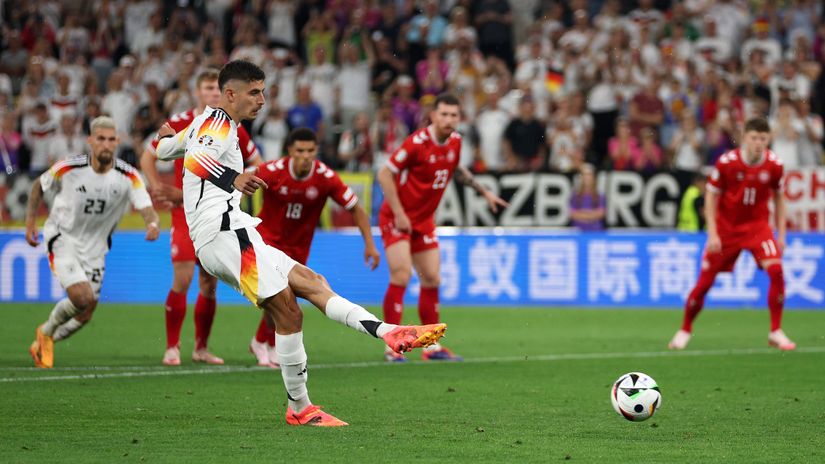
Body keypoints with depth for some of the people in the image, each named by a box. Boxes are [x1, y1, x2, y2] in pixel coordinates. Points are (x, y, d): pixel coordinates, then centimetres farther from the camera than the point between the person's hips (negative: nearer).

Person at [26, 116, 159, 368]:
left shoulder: (129, 177, -15)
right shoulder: (69, 168, -17)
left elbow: (147, 209, -23)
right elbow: (39, 186, 2)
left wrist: (153, 224, -46)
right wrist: (30, 222, -2)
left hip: (94, 248, 4)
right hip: (62, 240, -4)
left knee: (85, 314, 6)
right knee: (82, 297, -23)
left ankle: (42, 345, 33)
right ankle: (47, 331, 6)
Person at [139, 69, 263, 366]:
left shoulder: (233, 129, 4)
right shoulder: (178, 124, -3)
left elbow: (257, 164, 16)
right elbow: (147, 157, 4)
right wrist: (160, 191, -8)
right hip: (186, 211, -3)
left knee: (210, 283, 6)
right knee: (182, 279, -13)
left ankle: (201, 348, 18)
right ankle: (172, 347, -5)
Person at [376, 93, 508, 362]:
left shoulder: (455, 141, 0)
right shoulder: (417, 142, -22)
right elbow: (384, 174, -19)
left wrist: (484, 191, 21)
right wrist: (399, 214, -22)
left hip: (424, 220, 7)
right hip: (397, 218, -7)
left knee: (431, 280, 8)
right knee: (401, 276, -18)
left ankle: (431, 346, 17)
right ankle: (392, 346, -13)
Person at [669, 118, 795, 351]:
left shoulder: (774, 165, -8)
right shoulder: (726, 162, -14)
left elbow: (778, 197, 7)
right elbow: (711, 196, -6)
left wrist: (781, 233, 3)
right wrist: (712, 233, -12)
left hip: (757, 225, 1)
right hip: (726, 227, -1)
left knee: (776, 270, -21)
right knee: (705, 281, -1)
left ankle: (776, 332, -10)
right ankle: (685, 330, 21)